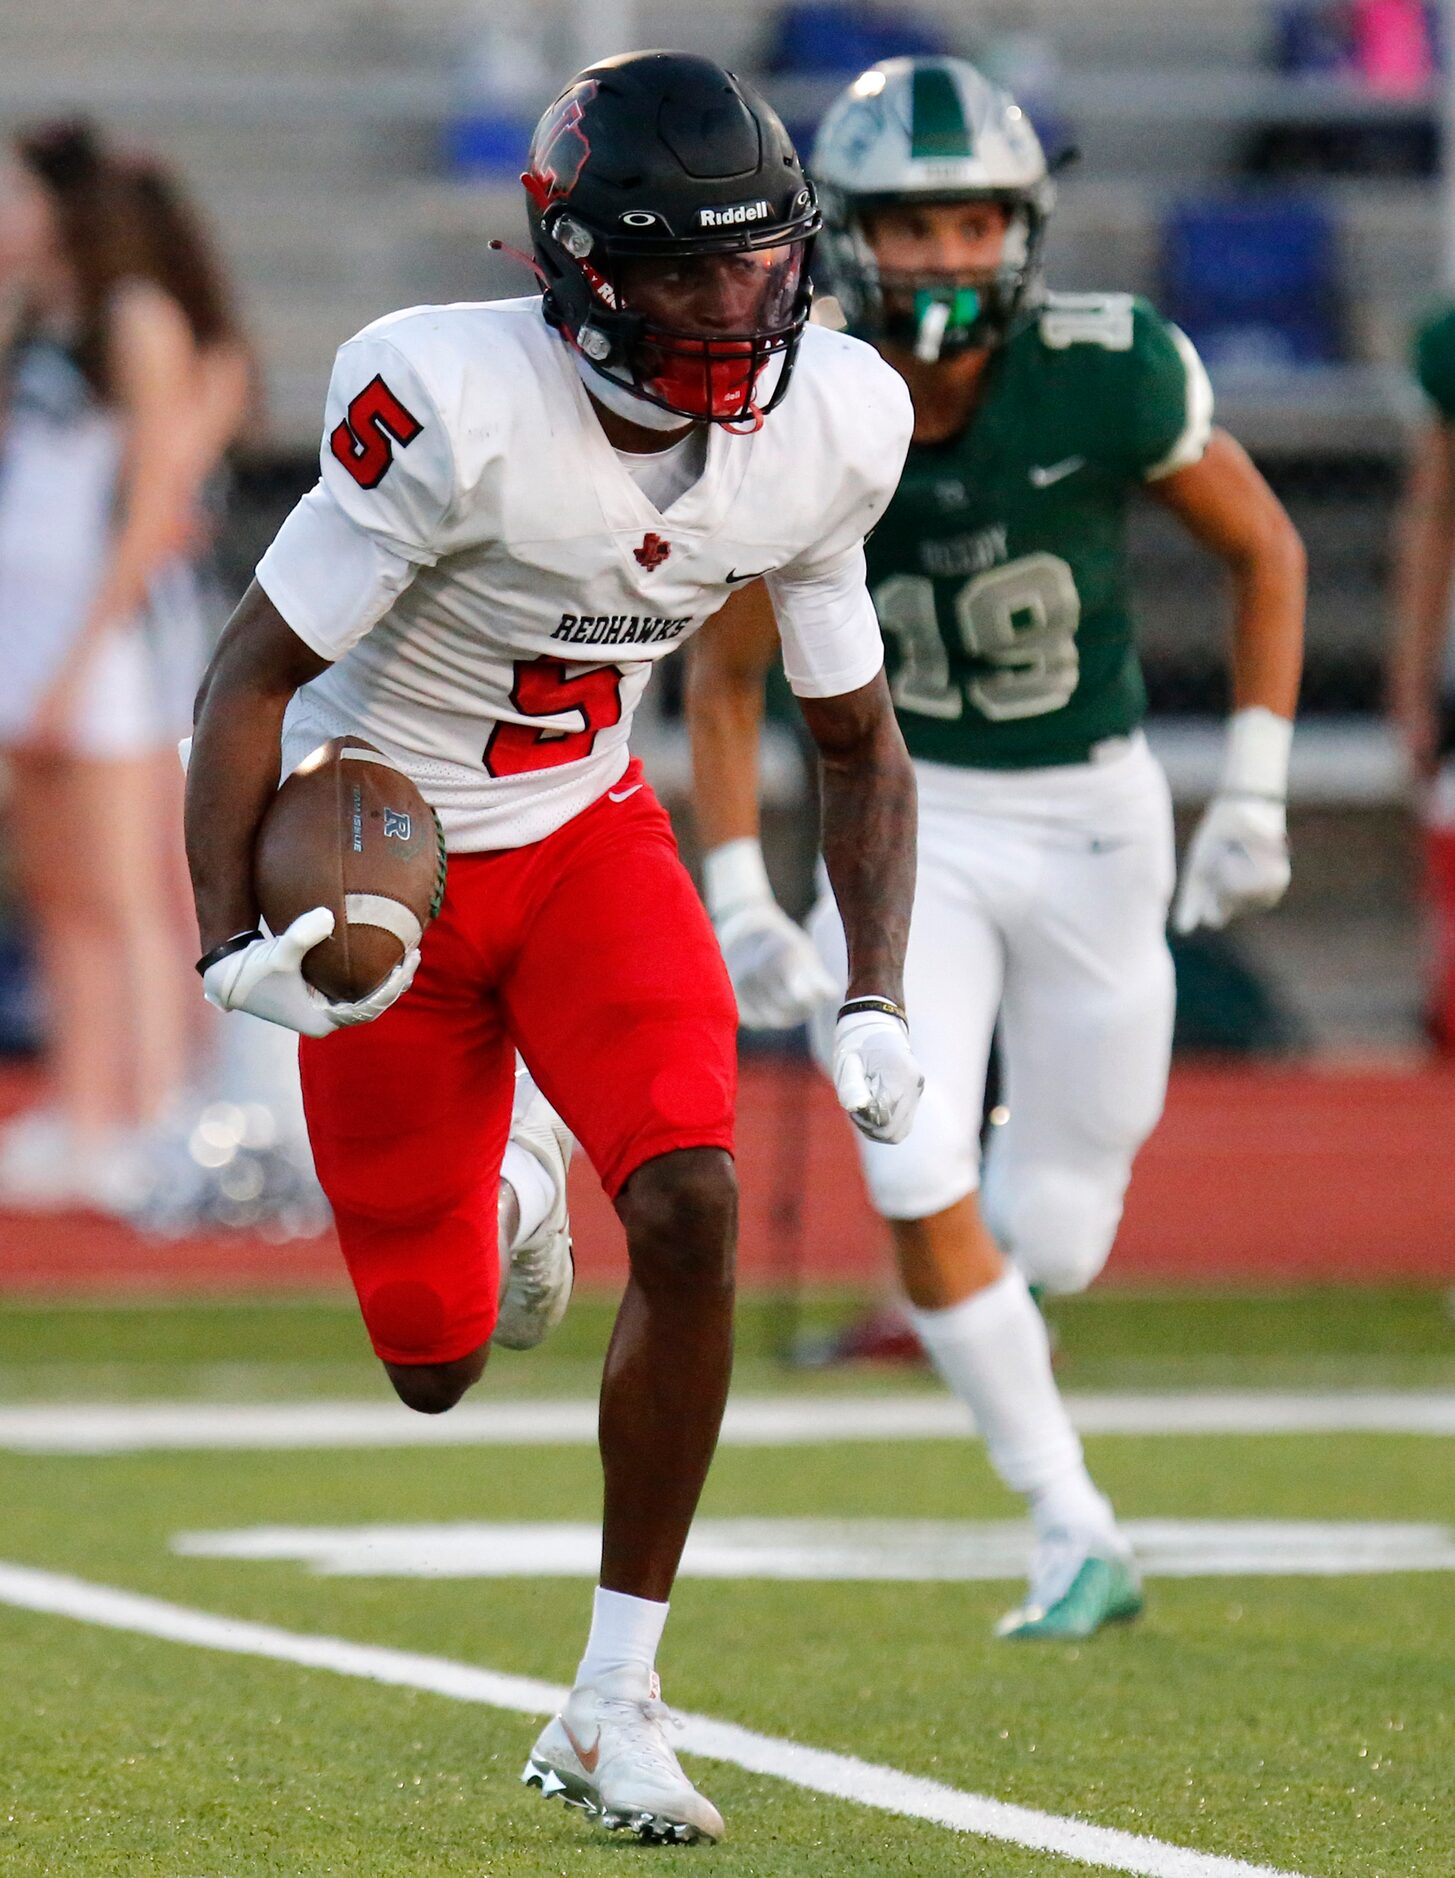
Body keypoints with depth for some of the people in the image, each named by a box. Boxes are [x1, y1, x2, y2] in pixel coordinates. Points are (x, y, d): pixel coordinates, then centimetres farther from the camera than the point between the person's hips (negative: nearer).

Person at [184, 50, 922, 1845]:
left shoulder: (817, 434, -12)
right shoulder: (460, 409, -28)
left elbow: (858, 743, 4)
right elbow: (251, 676, -19)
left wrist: (875, 1002, -6)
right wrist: (228, 937, -31)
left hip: (589, 837, 4)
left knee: (689, 1208, -20)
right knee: (433, 1364, 4)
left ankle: (612, 1705, -8)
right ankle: (476, 1212, 47)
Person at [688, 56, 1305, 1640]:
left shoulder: (1107, 375, -19)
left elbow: (1264, 552, -2)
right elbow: (724, 674, -1)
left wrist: (1254, 795, -6)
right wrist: (737, 898, -10)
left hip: (1090, 821, 0)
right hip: (908, 815, 0)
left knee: (1051, 1243, 3)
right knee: (918, 1194, -16)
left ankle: (1036, 1167, 42)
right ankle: (1072, 1539, 0)